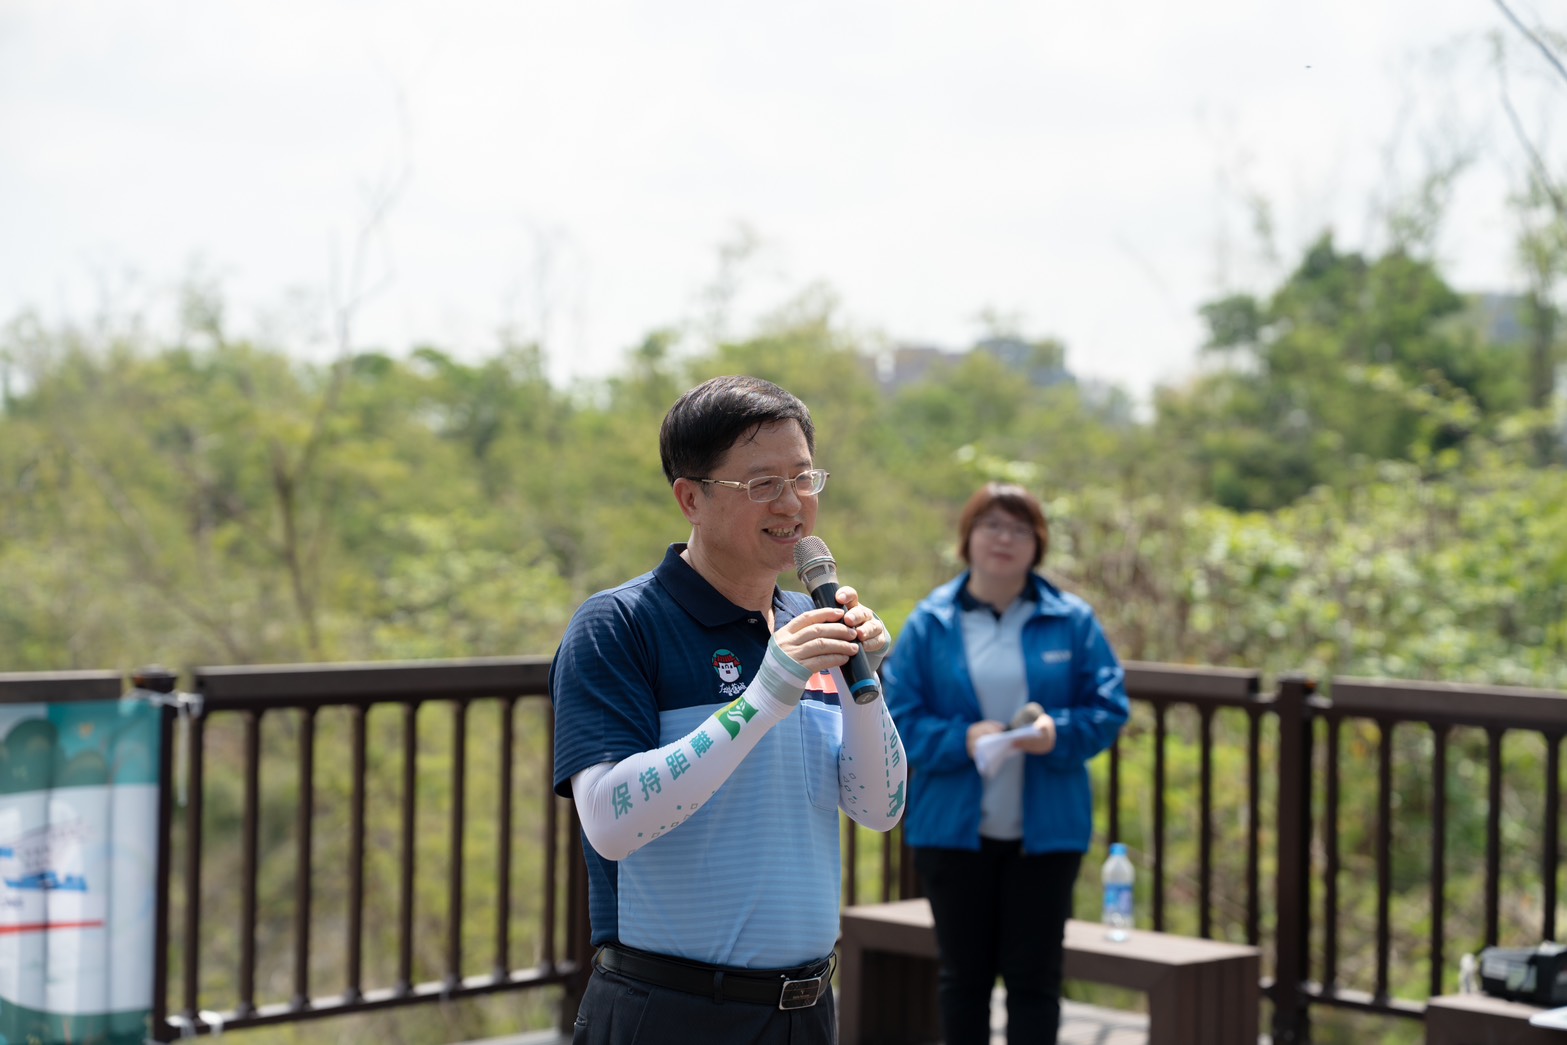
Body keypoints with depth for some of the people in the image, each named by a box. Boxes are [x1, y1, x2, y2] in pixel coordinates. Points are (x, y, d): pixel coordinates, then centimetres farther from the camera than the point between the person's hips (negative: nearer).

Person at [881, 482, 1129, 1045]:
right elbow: (900, 718, -2)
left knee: (1034, 977, 4)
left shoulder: (1072, 621, 3)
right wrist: (962, 740, -19)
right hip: (952, 829, 0)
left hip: (1046, 830, 0)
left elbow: (1108, 708, 1)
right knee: (963, 973, 11)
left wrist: (1058, 733, -18)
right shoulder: (930, 623, 1)